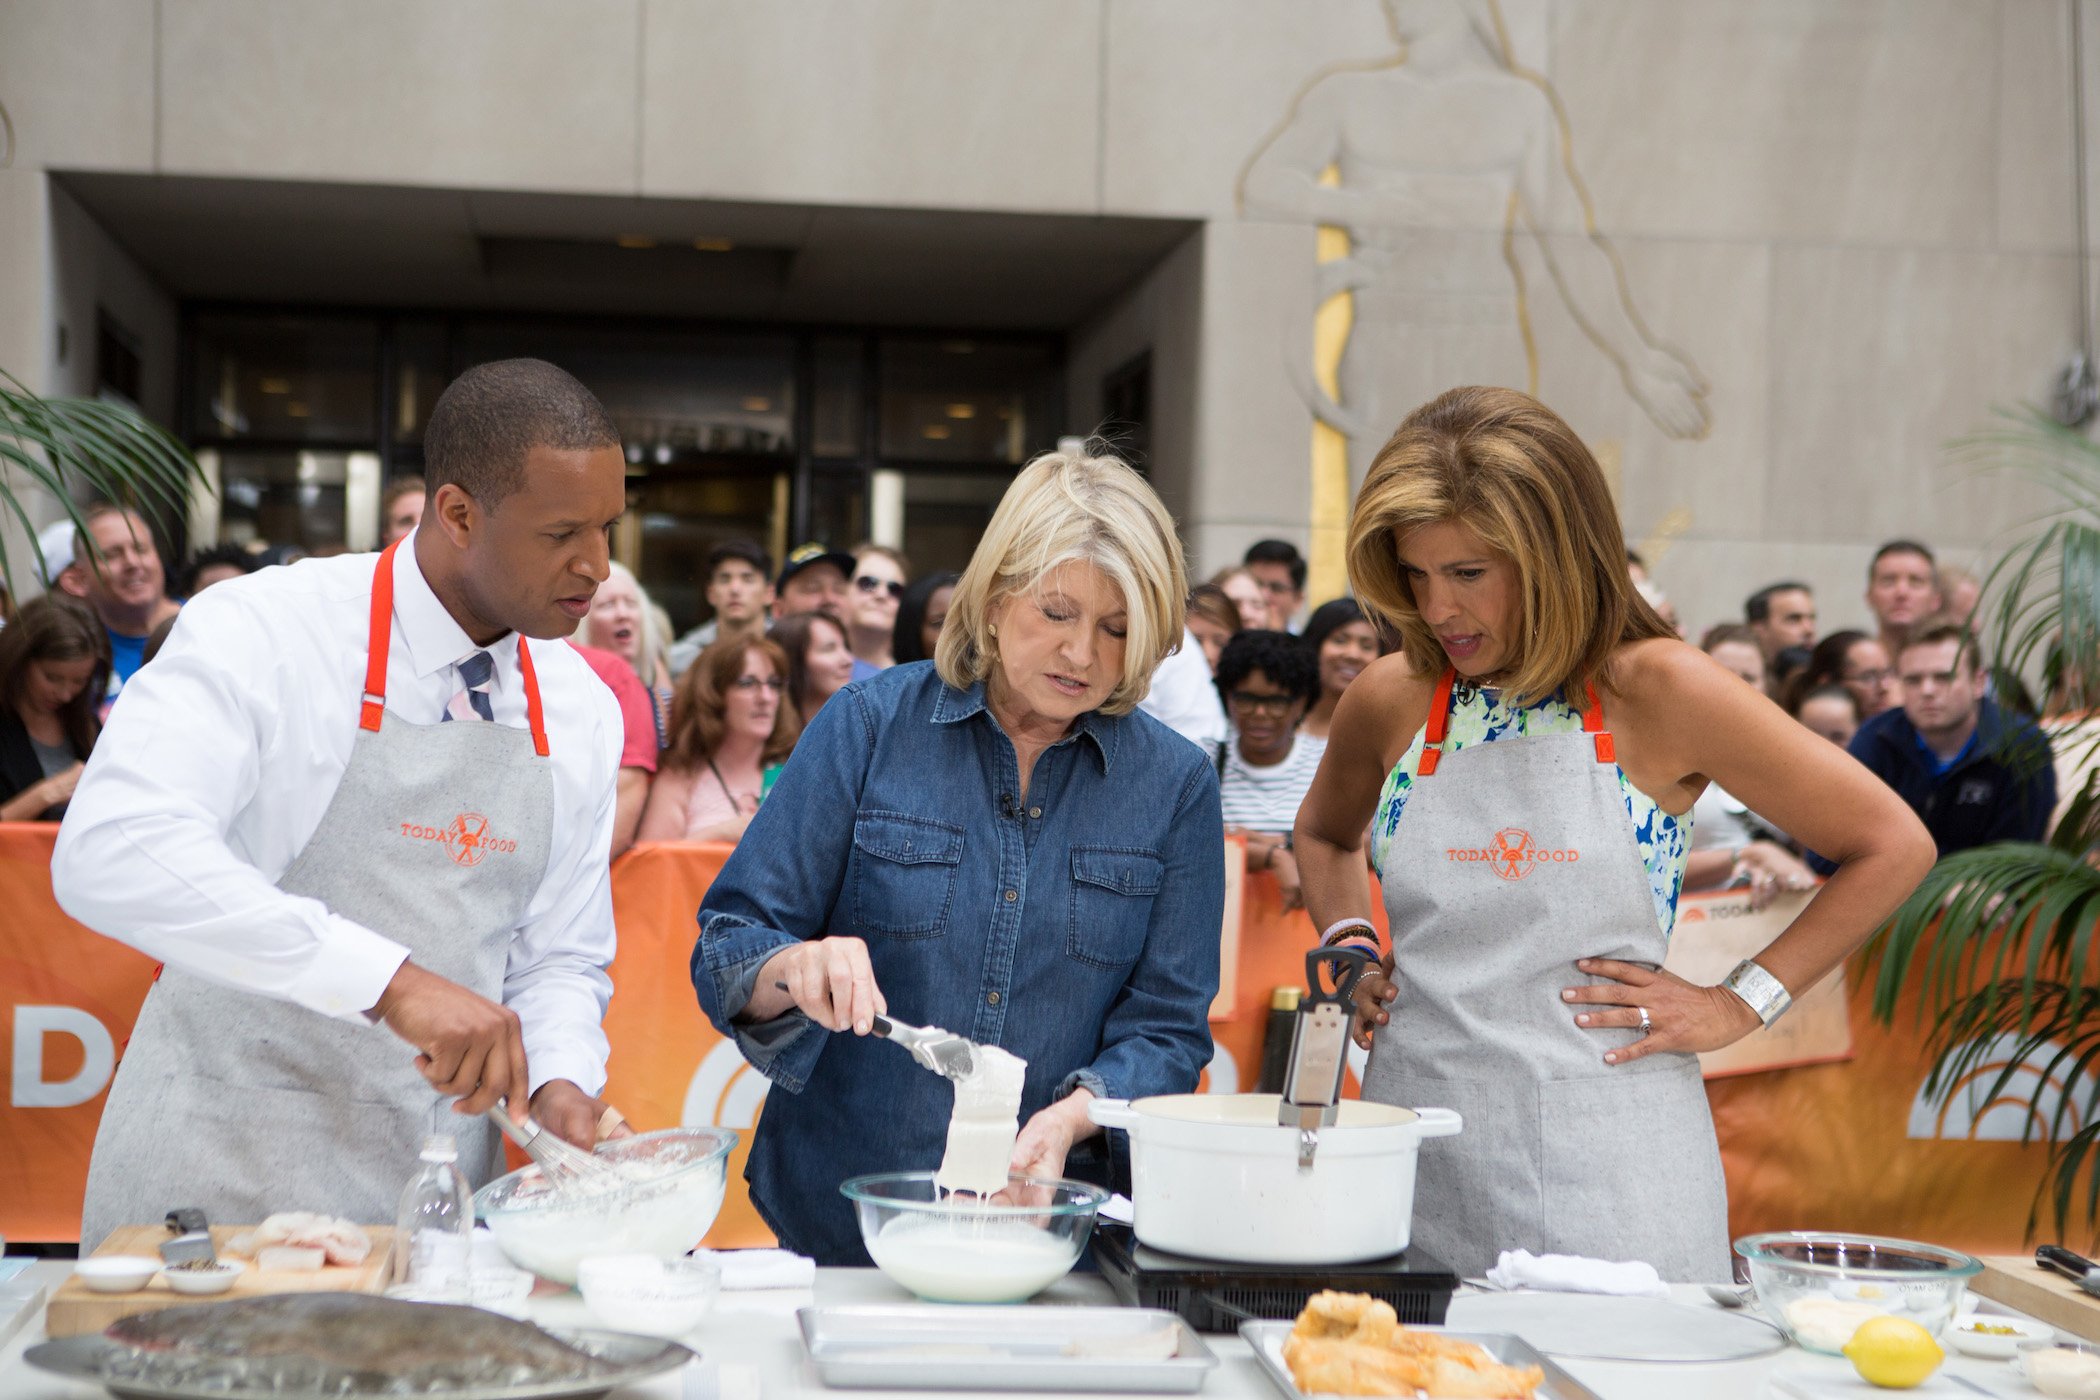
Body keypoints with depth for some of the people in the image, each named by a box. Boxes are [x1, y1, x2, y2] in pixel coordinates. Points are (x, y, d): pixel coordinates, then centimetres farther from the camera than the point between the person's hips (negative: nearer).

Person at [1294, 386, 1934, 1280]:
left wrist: (1737, 1004, -4)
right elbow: (1324, 834, 28)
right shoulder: (1391, 702, 4)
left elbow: (1894, 846, -1)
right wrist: (1349, 952, 10)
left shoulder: (1656, 692, -7)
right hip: (1416, 1152, 3)